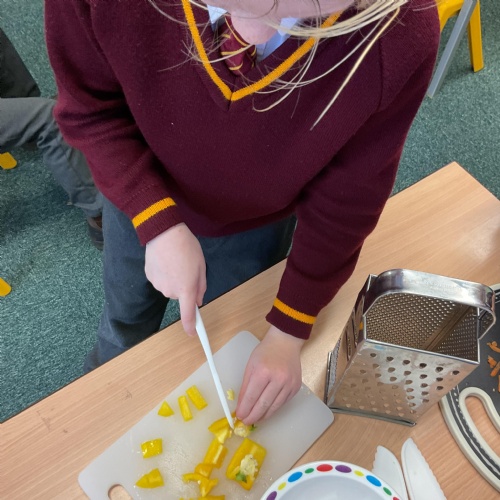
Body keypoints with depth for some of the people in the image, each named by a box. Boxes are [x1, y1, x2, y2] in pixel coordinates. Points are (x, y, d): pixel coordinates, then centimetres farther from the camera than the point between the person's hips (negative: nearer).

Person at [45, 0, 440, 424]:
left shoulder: (401, 36, -35)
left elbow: (345, 197, -22)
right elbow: (90, 108, -18)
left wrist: (288, 332, -16)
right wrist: (158, 223, -32)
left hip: (256, 225, 0)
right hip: (140, 200, 2)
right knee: (126, 317, 31)